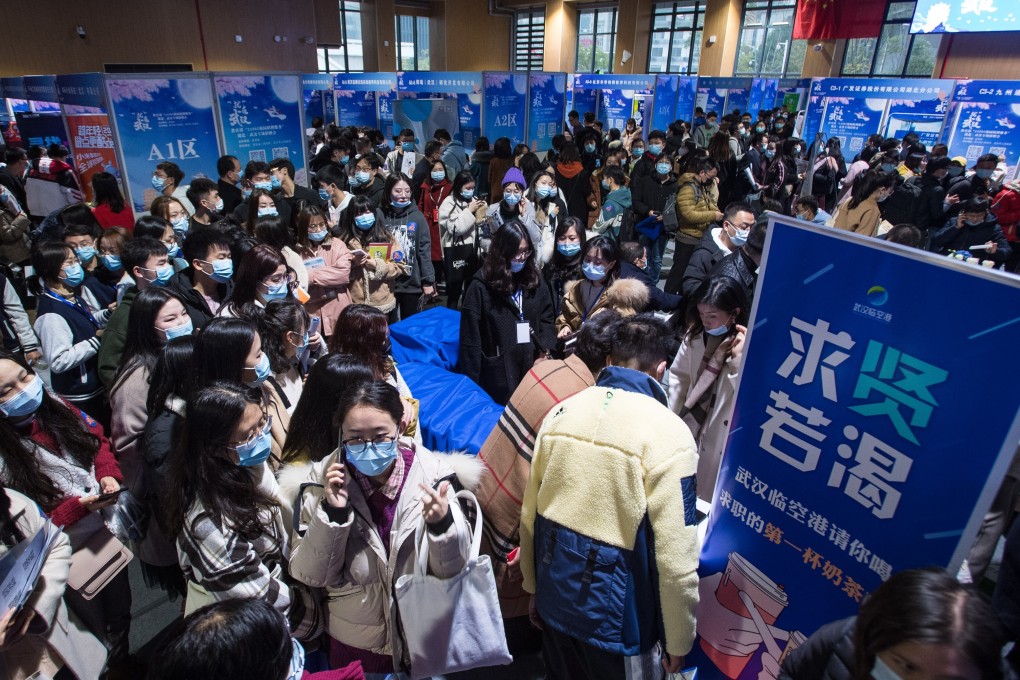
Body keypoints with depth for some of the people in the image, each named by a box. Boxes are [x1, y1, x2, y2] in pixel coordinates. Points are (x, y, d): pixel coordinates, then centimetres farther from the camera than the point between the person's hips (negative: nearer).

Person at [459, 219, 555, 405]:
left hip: (533, 367, 4)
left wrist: (545, 348, -5)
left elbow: (546, 318, 14)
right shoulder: (481, 286, -9)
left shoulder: (534, 280, 7)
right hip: (498, 373, -4)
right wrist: (472, 383, -11)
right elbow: (471, 339, -10)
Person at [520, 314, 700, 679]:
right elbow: (675, 555, -17)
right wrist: (679, 641, -2)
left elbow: (529, 513, 2)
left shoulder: (561, 411, -5)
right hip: (613, 611, -4)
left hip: (554, 596, 4)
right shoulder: (668, 432, -19)